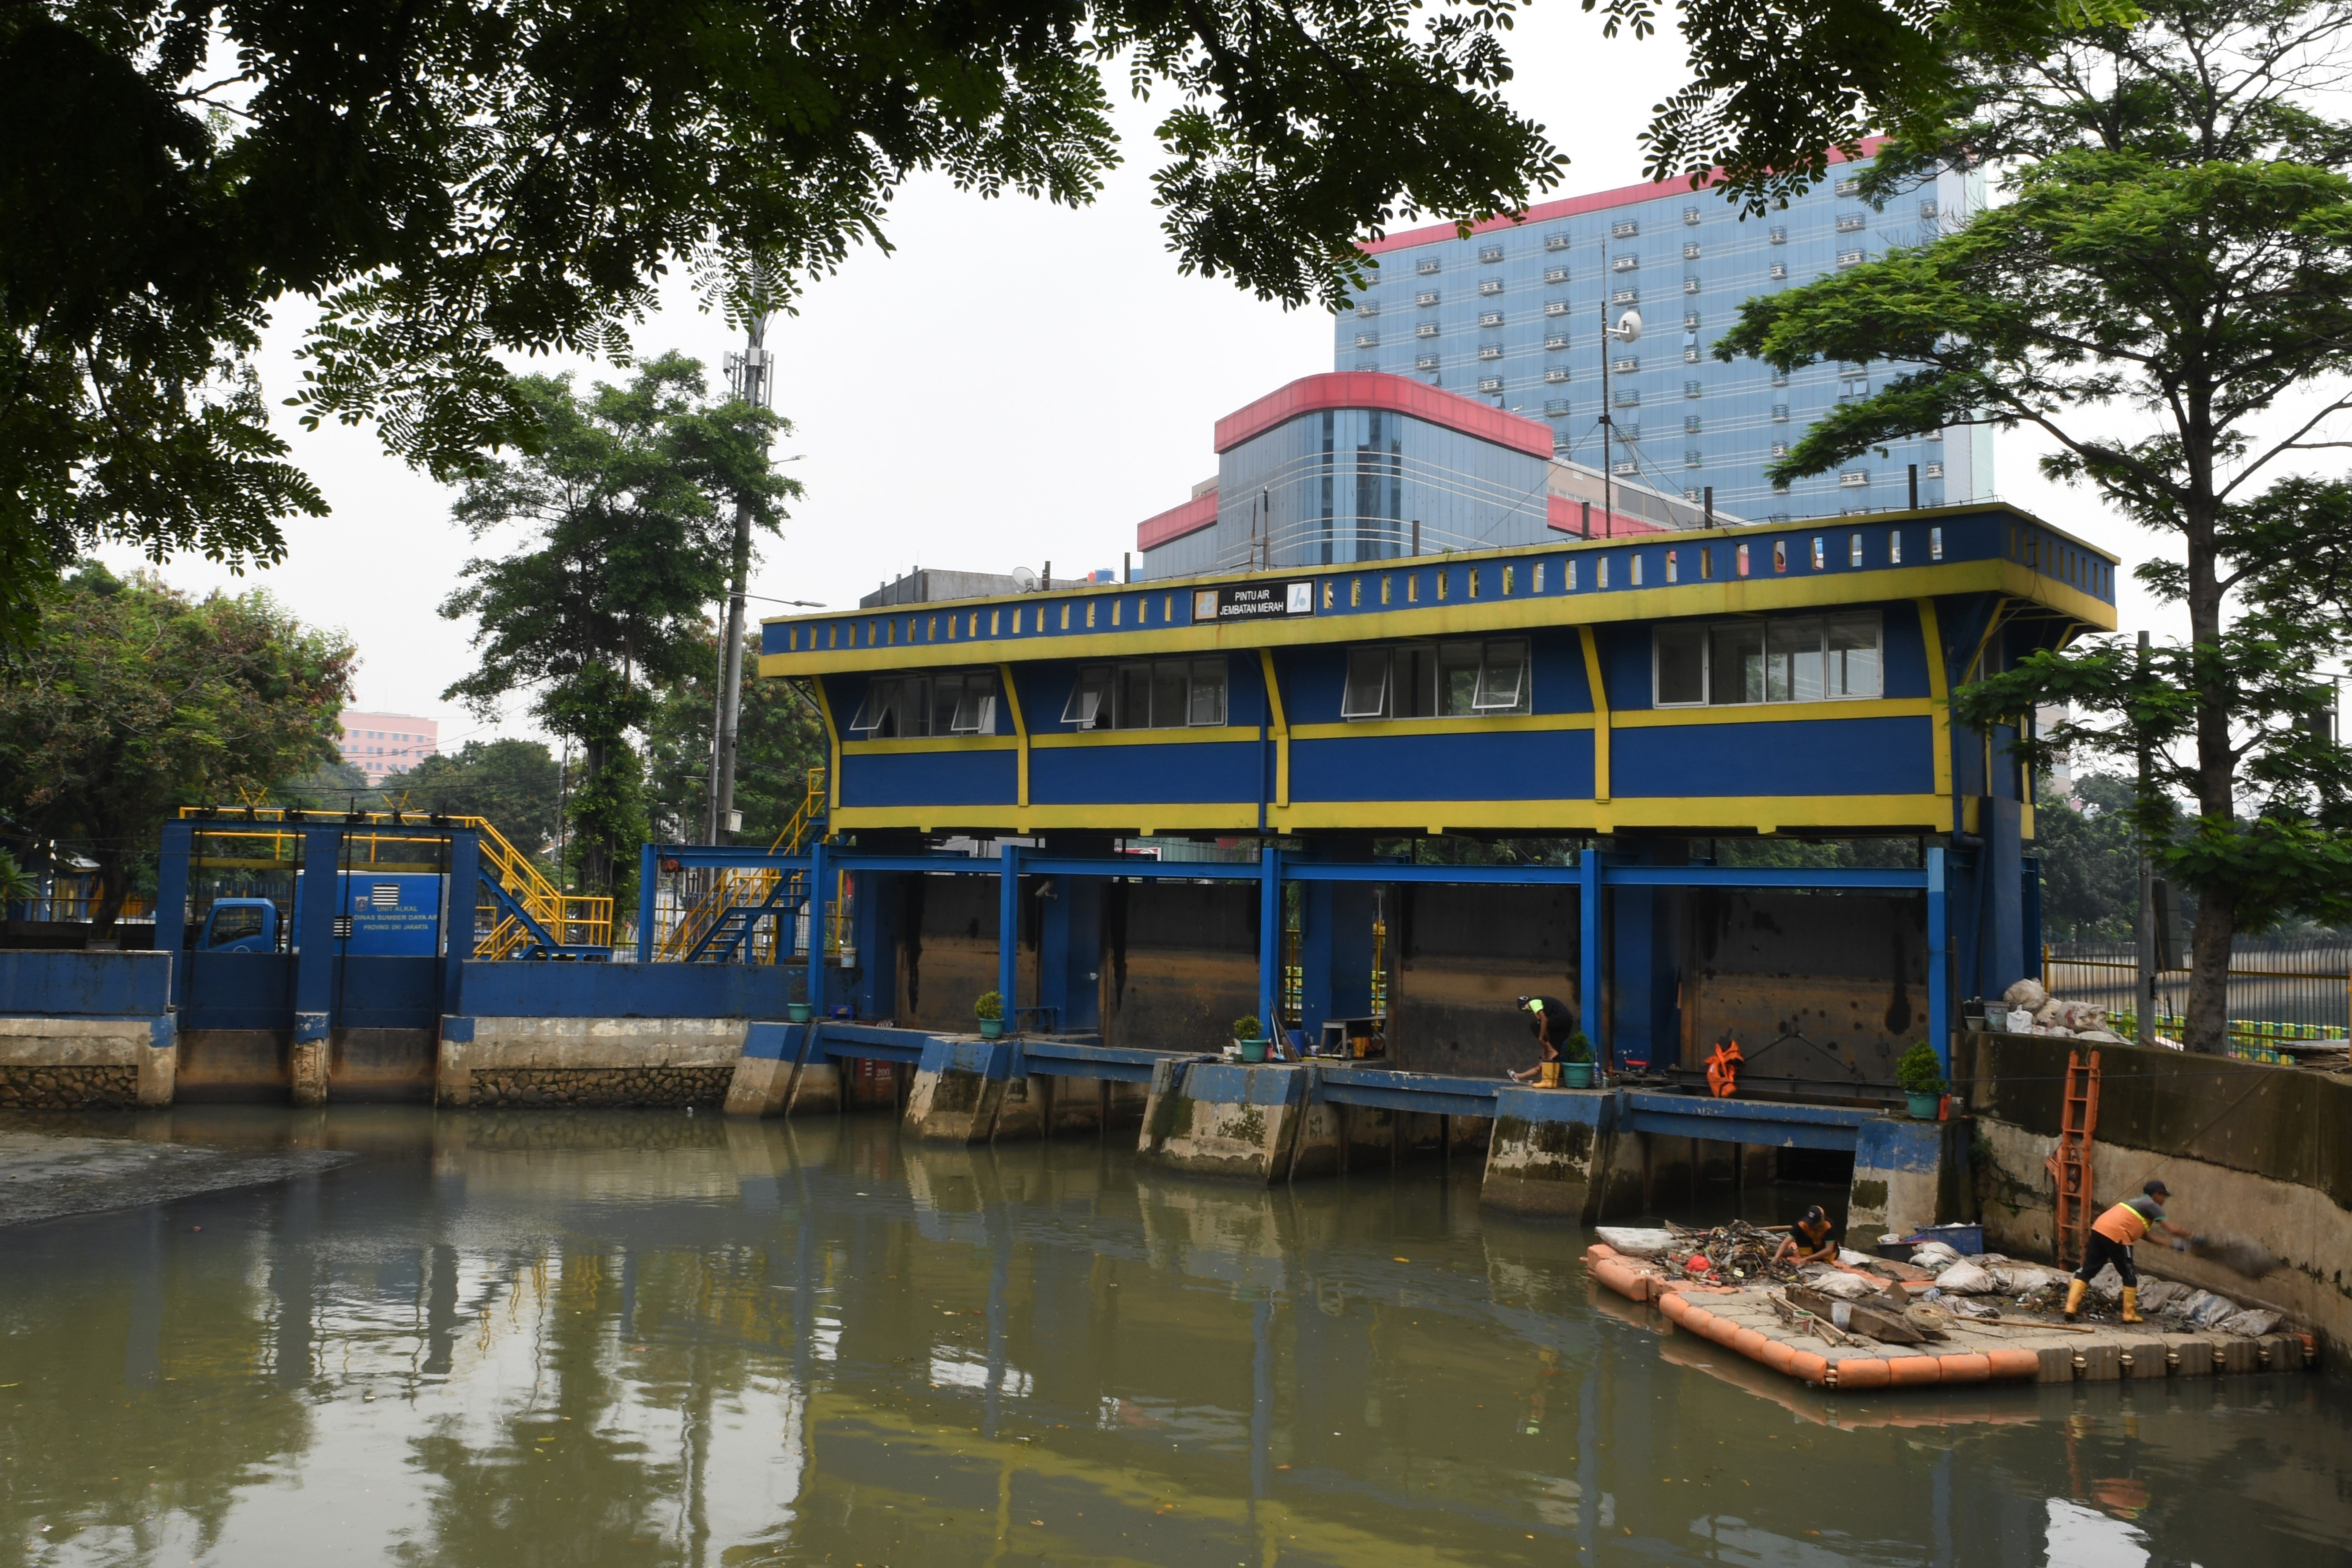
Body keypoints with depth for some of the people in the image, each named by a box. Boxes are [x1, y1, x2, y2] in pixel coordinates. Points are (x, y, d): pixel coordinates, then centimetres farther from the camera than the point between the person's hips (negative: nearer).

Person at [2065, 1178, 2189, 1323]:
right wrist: (2186, 1236, 18)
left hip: (2098, 1229, 8)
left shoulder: (2138, 1203, 31)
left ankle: (2070, 1309, -3)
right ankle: (2129, 1315, 16)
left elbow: (2144, 1234, 32)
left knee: (2087, 1271, 6)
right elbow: (2172, 1230, -1)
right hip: (2116, 1236, -8)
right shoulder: (2151, 1205, 6)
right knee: (2129, 1277, 10)